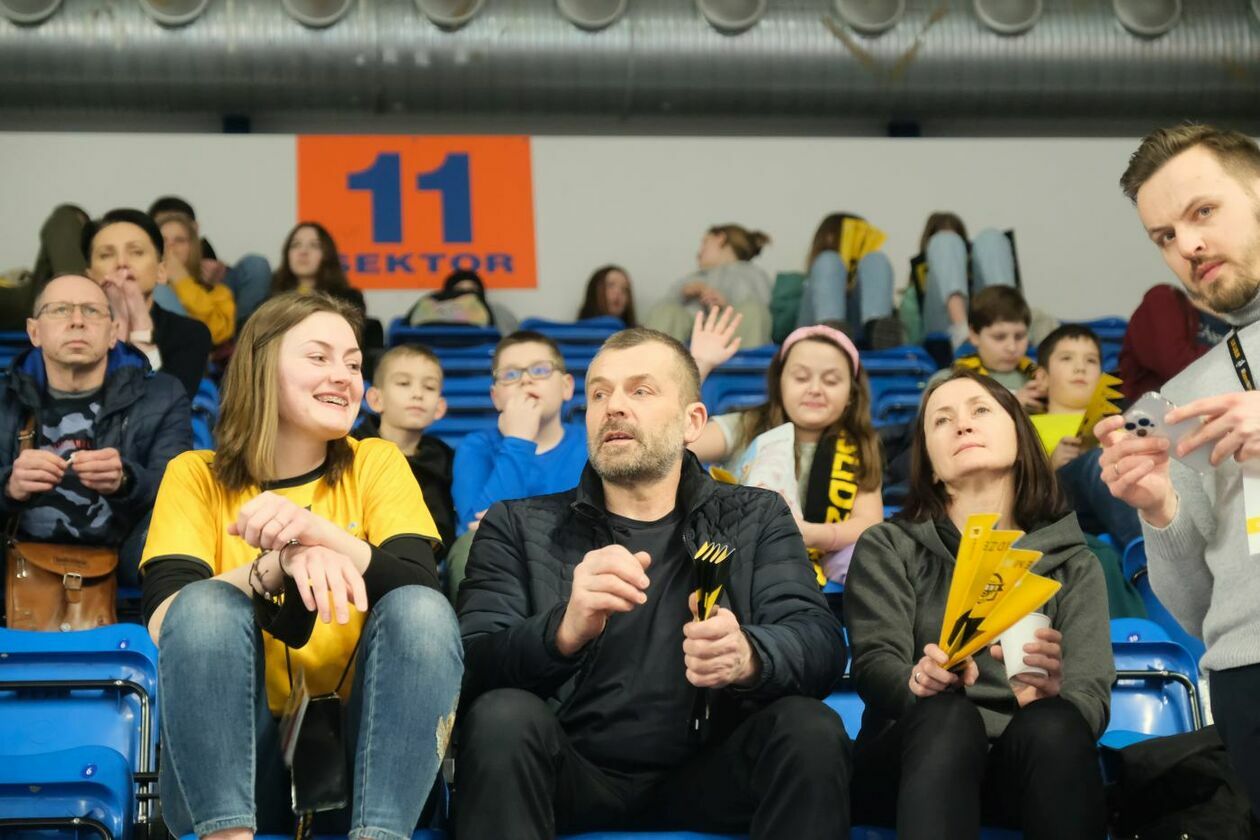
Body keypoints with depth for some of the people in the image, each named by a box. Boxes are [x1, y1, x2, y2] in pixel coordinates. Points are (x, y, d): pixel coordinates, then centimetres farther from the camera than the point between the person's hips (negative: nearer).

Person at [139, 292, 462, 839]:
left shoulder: (376, 464, 7)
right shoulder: (196, 475, 4)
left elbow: (423, 594, -10)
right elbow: (164, 618, -12)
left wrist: (319, 532, -27)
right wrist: (279, 563, -28)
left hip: (355, 752, 1)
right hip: (226, 760, -1)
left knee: (420, 610, -23)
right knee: (207, 603, -25)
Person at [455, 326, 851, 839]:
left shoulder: (757, 520, 10)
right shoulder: (518, 528, 7)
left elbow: (822, 645, -5)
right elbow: (467, 668, -7)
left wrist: (748, 655, -30)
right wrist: (565, 632, -30)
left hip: (707, 774, 1)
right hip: (571, 777, -1)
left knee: (811, 728, -27)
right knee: (501, 715, -30)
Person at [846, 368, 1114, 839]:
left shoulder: (1072, 562, 14)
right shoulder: (886, 549, 11)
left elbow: (1091, 698, -1)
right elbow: (876, 666, -4)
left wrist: (1051, 695, -27)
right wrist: (919, 684, -30)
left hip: (1027, 763, 1)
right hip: (915, 760, -1)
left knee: (1053, 723, -34)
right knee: (945, 714, -36)